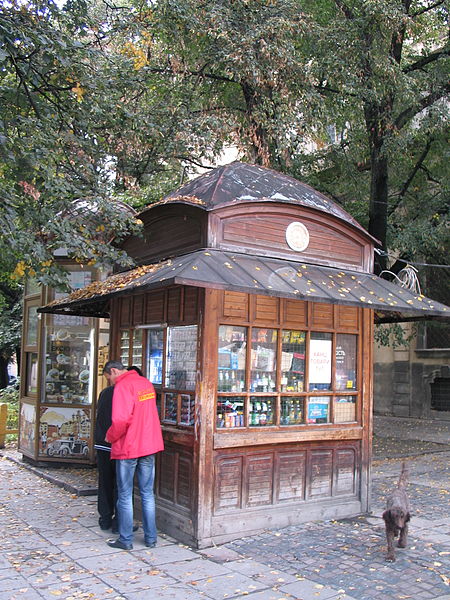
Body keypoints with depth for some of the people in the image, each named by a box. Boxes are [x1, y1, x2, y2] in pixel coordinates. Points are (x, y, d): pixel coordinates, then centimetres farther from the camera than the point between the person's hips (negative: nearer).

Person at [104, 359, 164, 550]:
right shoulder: (146, 383, 10)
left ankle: (125, 540, 13)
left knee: (125, 495, 6)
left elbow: (121, 420, -24)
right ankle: (150, 538, 19)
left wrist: (110, 436, -8)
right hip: (149, 445, 7)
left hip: (128, 448, -7)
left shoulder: (122, 386, -15)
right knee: (147, 494, 13)